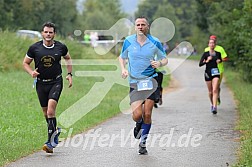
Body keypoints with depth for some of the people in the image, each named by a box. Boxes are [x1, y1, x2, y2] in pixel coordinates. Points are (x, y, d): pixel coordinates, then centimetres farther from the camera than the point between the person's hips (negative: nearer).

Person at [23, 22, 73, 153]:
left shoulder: (61, 47, -2)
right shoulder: (34, 48, -4)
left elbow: (68, 58, 19)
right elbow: (25, 63, 7)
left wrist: (69, 74, 11)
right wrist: (31, 72, -12)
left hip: (56, 82, -2)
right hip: (41, 83, 2)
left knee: (51, 110, -18)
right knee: (45, 112, 10)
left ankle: (51, 141, -16)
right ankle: (55, 131, 38)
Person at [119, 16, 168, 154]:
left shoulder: (155, 42, -1)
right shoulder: (128, 41, 2)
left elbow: (164, 59, 9)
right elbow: (122, 57, 17)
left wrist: (159, 63, -14)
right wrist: (123, 69, -2)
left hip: (150, 81, 0)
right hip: (134, 83, 1)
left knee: (147, 114, -5)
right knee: (137, 115, -12)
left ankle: (143, 143, 13)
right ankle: (139, 124, 27)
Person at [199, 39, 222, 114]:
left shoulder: (218, 53, 5)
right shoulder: (206, 53, -1)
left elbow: (220, 60, 24)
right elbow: (200, 64, -5)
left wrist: (219, 61, 1)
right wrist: (206, 61, -21)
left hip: (215, 73, 0)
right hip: (208, 73, 0)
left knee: (215, 90, -17)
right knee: (210, 91, 10)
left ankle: (215, 107, -25)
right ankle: (212, 104, 34)